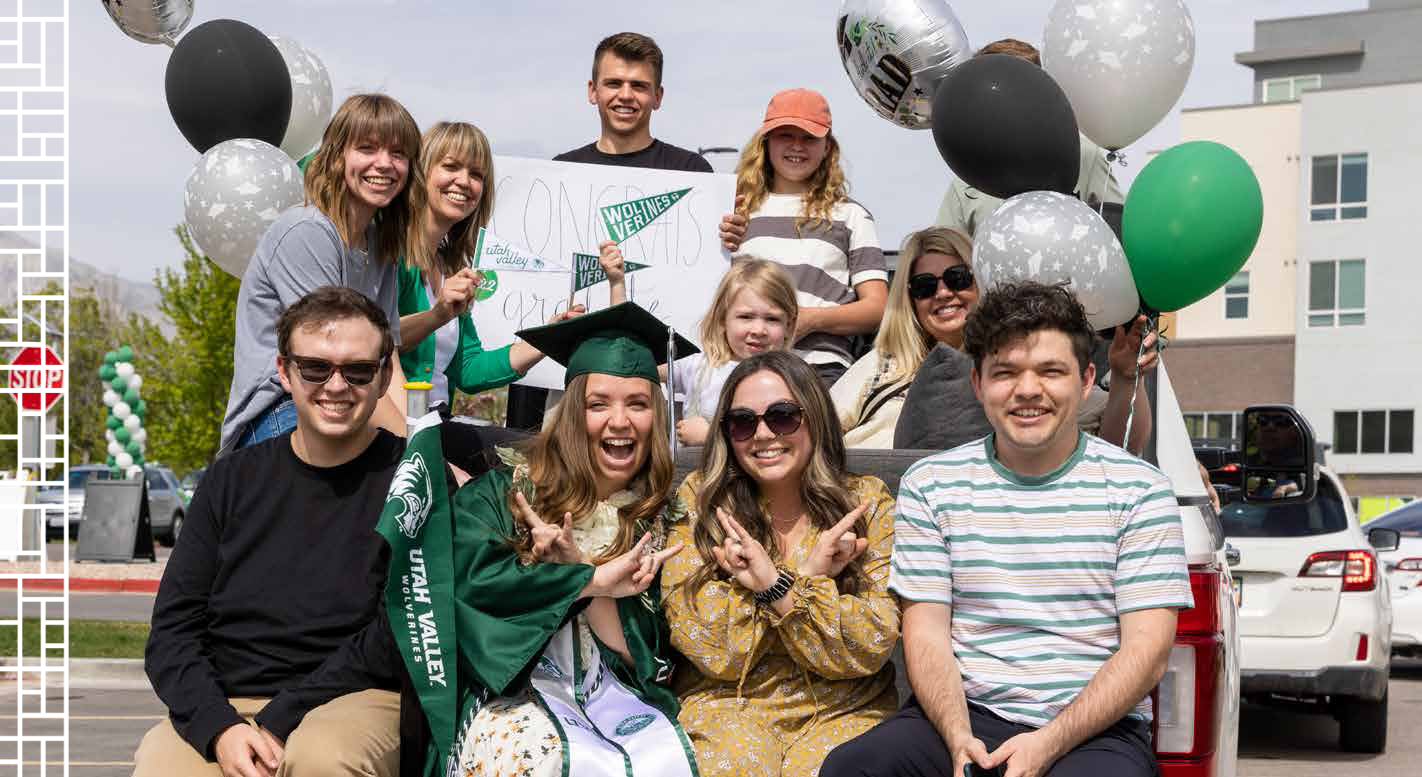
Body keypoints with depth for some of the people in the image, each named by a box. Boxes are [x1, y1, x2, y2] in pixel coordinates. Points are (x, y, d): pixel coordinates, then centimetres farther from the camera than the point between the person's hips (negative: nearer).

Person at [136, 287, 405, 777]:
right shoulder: (233, 479, 12)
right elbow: (171, 631, 8)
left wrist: (278, 722, -14)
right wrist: (219, 727, -12)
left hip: (353, 701, -1)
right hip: (220, 707, 2)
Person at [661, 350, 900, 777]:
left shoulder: (868, 501, 1)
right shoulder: (700, 499, 0)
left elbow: (873, 645, -7)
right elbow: (707, 645, -7)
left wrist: (775, 586, -19)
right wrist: (808, 577, -15)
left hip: (843, 709, 1)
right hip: (728, 702, 0)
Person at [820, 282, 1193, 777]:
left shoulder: (1138, 489, 4)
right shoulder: (930, 485, 9)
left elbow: (1147, 650, -2)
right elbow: (926, 635, 5)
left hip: (1096, 729, -2)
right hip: (966, 714, 2)